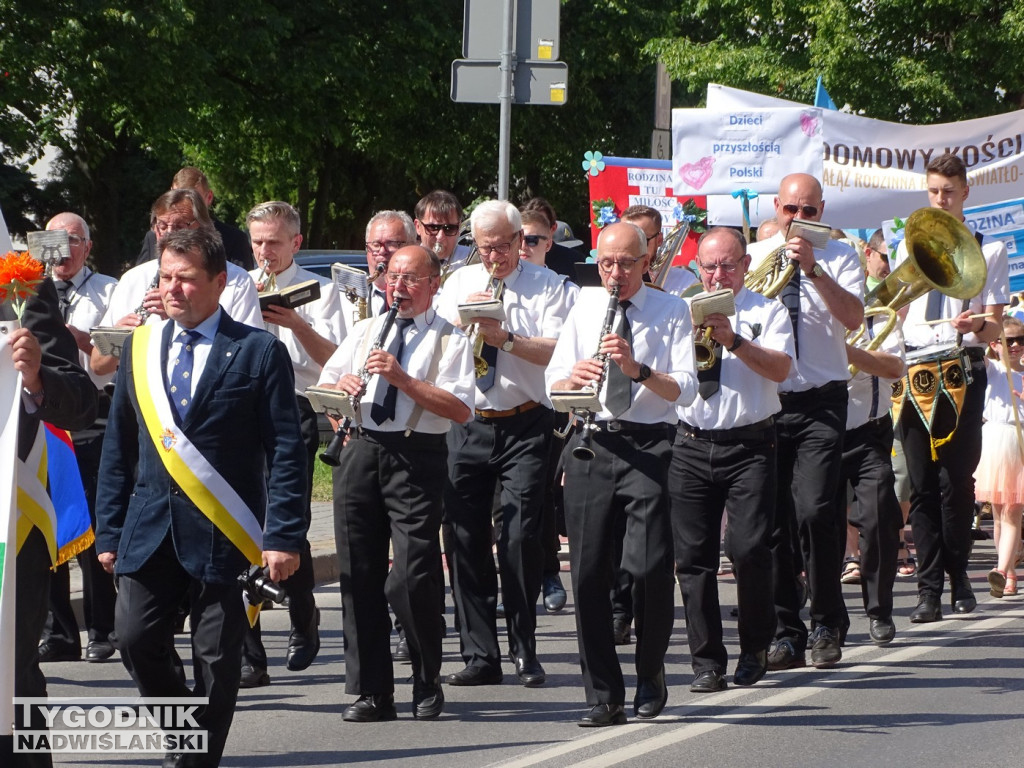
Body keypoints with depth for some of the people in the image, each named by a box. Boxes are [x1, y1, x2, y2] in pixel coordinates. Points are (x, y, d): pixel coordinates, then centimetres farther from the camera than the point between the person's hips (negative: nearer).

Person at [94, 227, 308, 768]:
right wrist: (108, 532, 9)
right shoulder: (140, 348, 11)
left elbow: (286, 452, -5)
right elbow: (118, 448, 14)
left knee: (215, 659, 0)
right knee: (135, 639, -5)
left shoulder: (258, 352, -2)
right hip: (149, 531, 4)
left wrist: (284, 537, -12)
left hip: (222, 534, -4)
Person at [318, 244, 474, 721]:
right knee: (359, 575, 3)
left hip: (417, 457, -5)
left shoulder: (450, 341, 4)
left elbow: (461, 410, -10)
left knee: (413, 578, -11)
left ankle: (427, 687, 7)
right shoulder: (365, 332, 20)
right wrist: (342, 385, -3)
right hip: (361, 450, 5)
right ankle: (372, 693, 10)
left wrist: (403, 380, -16)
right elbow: (323, 386, 20)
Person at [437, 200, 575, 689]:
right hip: (467, 425, 4)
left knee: (520, 538, -10)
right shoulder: (459, 284, 14)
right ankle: (480, 656, 8)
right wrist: (464, 321, -7)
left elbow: (558, 352, -11)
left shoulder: (547, 287, 1)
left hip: (524, 427, -4)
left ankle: (525, 653, 0)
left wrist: (507, 339, -20)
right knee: (466, 541, 2)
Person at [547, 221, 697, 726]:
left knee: (649, 567, -14)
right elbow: (552, 386, 12)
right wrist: (573, 376, -11)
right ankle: (604, 697, 5)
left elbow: (685, 389, -4)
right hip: (591, 445, 3)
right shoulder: (584, 308, 15)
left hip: (648, 446, -3)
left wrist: (639, 369, -20)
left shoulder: (671, 311, 6)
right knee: (588, 572, -2)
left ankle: (651, 675, 9)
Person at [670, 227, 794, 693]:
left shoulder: (767, 312, 6)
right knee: (693, 555, 0)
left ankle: (755, 649, 7)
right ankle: (706, 662, 7)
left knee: (750, 549, -13)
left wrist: (734, 341, -20)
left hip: (749, 446, -3)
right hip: (691, 445, 3)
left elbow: (780, 369, -9)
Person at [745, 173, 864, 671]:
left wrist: (812, 269, -19)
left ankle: (826, 629, -2)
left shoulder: (839, 258, 5)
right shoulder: (752, 257, 12)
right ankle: (786, 634, 8)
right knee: (773, 520, 0)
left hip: (820, 404, -2)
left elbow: (853, 318, -11)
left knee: (813, 511, -16)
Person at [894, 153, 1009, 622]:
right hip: (915, 369, 3)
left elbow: (995, 327, 2)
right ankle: (929, 588, -1)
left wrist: (978, 325, -20)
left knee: (956, 480, -5)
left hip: (963, 371, -3)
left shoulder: (988, 250, 6)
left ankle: (958, 576, 12)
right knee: (922, 484, -2)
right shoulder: (909, 247, 17)